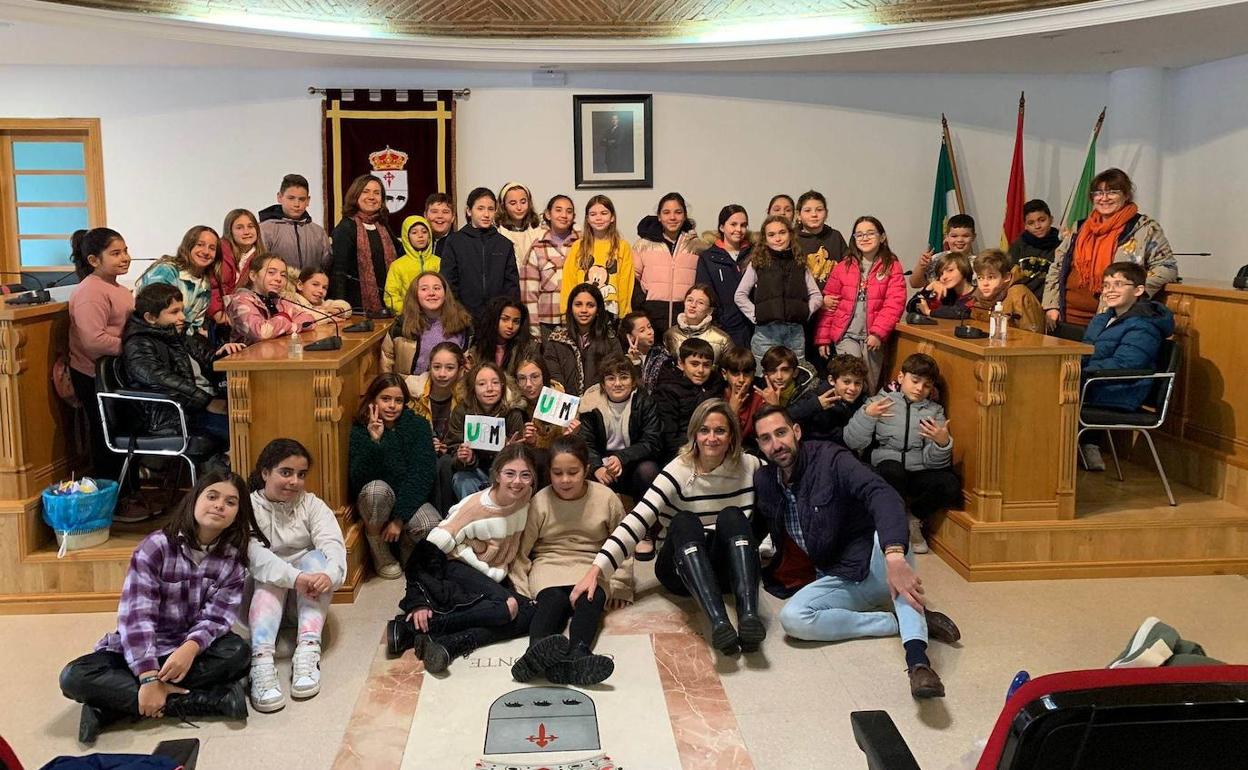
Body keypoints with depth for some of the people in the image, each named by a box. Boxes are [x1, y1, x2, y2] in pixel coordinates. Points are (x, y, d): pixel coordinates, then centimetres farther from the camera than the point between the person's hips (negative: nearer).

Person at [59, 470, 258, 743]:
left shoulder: (235, 558, -7)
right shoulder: (156, 546, -15)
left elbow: (216, 617, -14)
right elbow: (136, 615, -21)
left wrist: (191, 647, -36)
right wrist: (149, 677, -31)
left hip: (189, 650, 1)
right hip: (141, 649, -1)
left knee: (236, 652, -31)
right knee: (75, 677, -27)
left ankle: (117, 701, -27)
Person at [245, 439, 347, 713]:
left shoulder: (312, 504, 0)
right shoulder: (248, 507, -8)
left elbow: (333, 544, -18)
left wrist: (329, 574, -42)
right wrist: (294, 577, -45)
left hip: (308, 596, 2)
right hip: (262, 591, -2)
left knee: (317, 558, -26)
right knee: (268, 578, -33)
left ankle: (308, 651, -43)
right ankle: (261, 661, -54)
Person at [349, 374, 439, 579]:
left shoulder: (418, 426, -5)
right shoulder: (360, 431, -6)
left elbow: (422, 475, -12)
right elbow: (357, 480, -18)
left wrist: (399, 519, -20)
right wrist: (374, 442, -31)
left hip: (410, 498, 0)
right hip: (375, 501, 0)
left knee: (432, 528, -32)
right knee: (377, 488, -36)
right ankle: (379, 553, -11)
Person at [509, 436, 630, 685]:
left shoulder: (606, 498, 1)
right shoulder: (539, 502, -1)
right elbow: (520, 551, 3)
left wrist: (620, 587, 6)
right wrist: (521, 593, -5)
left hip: (591, 566, 1)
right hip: (549, 565, -1)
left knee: (590, 600, -34)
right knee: (552, 600, -35)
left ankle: (576, 657, -60)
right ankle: (539, 654, -63)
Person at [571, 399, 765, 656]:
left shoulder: (748, 466, -1)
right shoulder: (679, 471, -11)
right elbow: (637, 520, -21)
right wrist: (597, 568, -33)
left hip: (730, 567, 2)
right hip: (682, 568, -1)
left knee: (732, 516, -27)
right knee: (684, 522, -32)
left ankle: (749, 615, -44)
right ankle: (718, 622, -50)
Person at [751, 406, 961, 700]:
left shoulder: (830, 459, -15)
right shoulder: (763, 481, 3)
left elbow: (883, 497, -32)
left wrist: (894, 557, -50)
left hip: (875, 564, -4)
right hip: (838, 580, 4)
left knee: (886, 537, -39)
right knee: (791, 618, -27)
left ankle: (917, 658, -49)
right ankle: (901, 621, -16)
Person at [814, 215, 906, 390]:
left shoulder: (892, 267, 1)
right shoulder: (843, 267, 4)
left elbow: (894, 303, -7)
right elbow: (828, 304, 5)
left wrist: (878, 333, -16)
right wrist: (822, 337, 3)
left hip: (874, 336, 0)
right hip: (846, 335, 0)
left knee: (871, 385, 7)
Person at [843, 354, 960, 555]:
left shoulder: (935, 411, 11)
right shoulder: (880, 402, 5)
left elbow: (933, 461, -2)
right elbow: (852, 443, -4)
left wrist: (943, 443, -23)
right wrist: (867, 415, -18)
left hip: (919, 475, 2)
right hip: (887, 473, -2)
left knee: (951, 485, -28)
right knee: (892, 468, -37)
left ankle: (915, 517, 2)